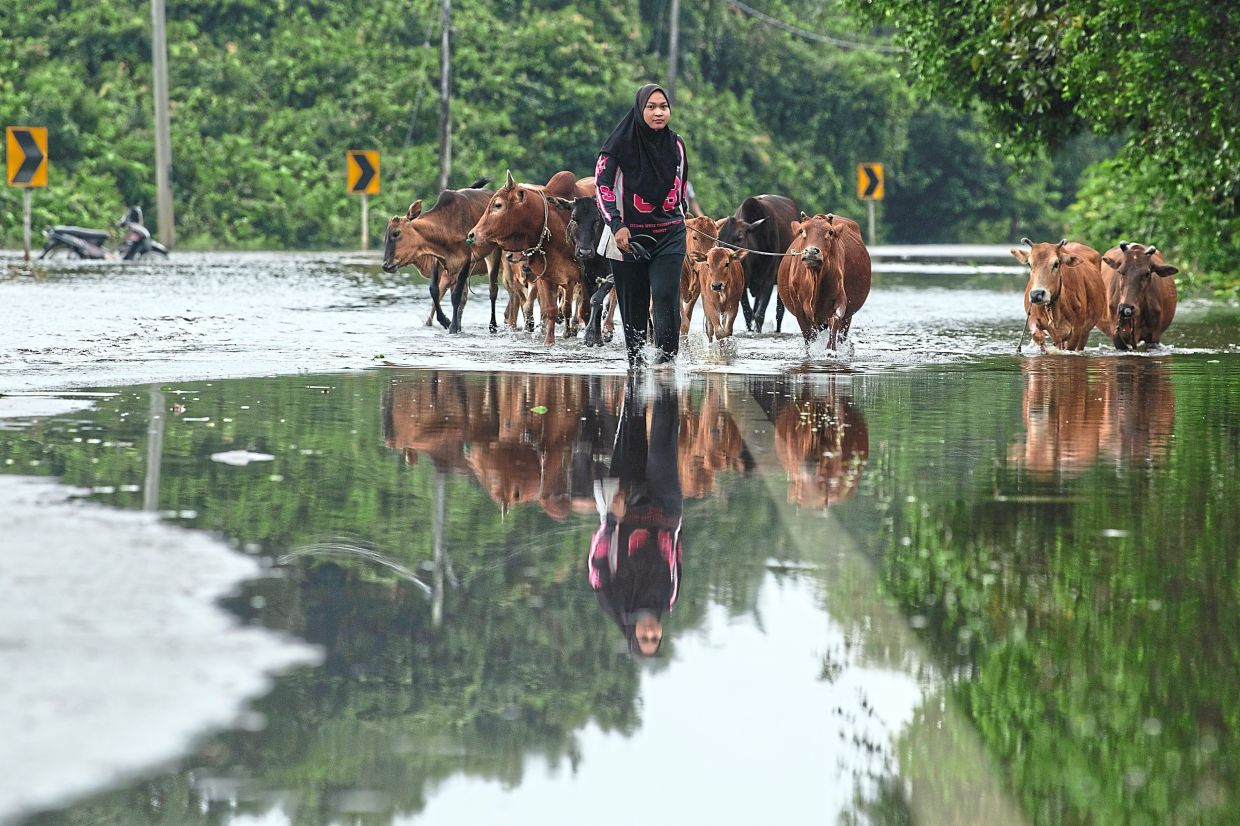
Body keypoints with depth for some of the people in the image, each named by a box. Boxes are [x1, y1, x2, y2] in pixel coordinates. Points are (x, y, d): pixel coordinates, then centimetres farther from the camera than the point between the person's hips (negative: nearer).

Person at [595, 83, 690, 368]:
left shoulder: (676, 145, 6)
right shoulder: (620, 144, -6)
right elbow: (602, 185, -8)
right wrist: (616, 225, -18)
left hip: (669, 236, 2)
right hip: (629, 235, -2)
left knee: (665, 294, -18)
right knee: (633, 304, 3)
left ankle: (667, 357, -17)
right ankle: (635, 363, 15)